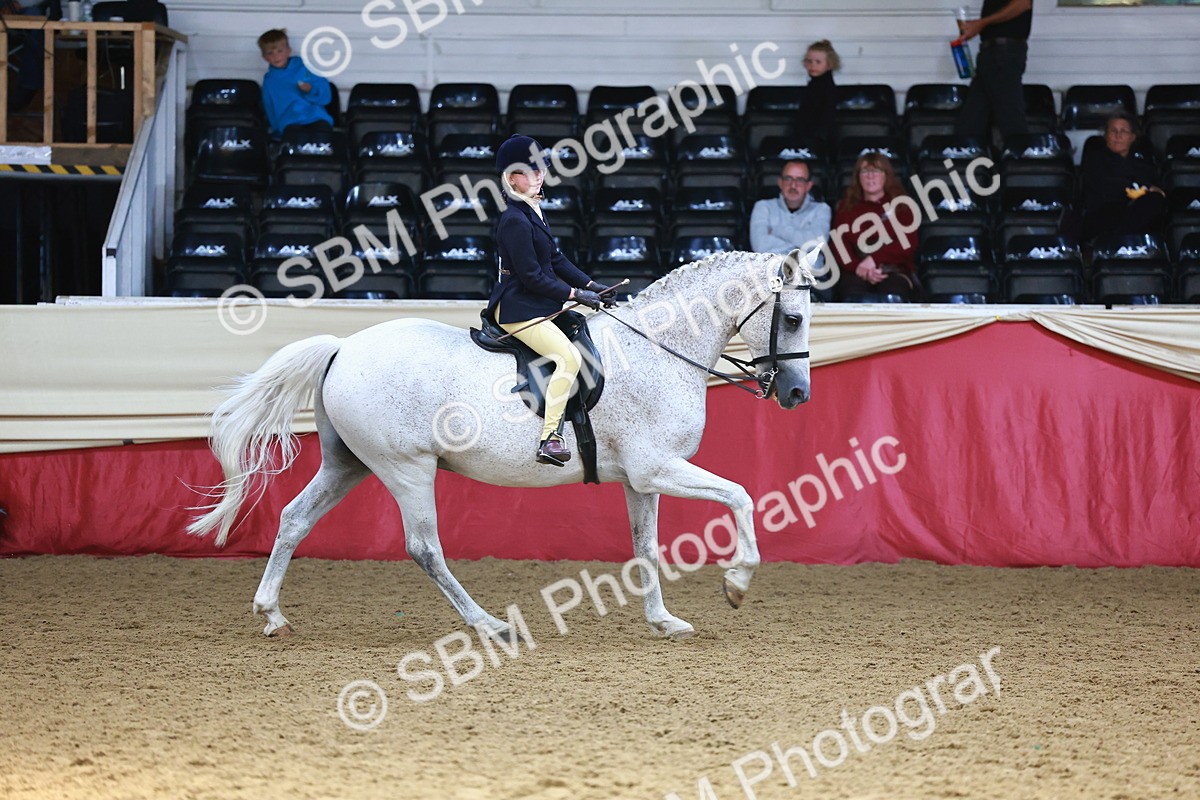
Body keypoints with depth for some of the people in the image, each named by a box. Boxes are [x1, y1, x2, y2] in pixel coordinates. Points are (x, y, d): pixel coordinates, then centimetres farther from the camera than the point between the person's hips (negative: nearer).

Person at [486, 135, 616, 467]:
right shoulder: (514, 220, -17)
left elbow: (556, 260, 18)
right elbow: (531, 276, -20)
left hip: (536, 306, 11)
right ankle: (549, 439, -24)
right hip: (519, 309, -11)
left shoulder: (532, 212, 14)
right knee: (567, 358, -22)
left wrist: (591, 285, 9)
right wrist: (575, 294, -15)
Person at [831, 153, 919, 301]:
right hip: (856, 273, 1)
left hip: (895, 271, 0)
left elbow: (909, 244, 2)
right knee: (853, 294, -34)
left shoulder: (900, 206, 15)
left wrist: (874, 259, -12)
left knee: (891, 293, -35)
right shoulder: (847, 207, 18)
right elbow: (838, 247, 6)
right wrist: (859, 267, -14)